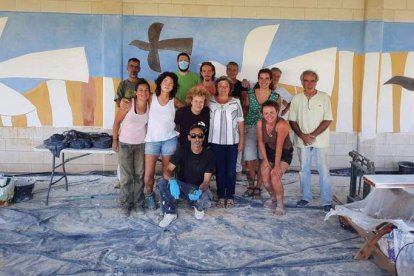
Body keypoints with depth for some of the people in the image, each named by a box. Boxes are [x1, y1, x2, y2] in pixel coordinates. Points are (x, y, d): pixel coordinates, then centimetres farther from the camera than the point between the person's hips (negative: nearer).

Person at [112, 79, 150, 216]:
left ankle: (138, 202, 24)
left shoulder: (150, 105, -9)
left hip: (141, 144, 3)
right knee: (127, 176, 3)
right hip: (125, 143, -3)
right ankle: (125, 204, 18)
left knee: (140, 174, 9)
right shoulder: (128, 104, -18)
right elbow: (117, 122, -9)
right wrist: (115, 140, -5)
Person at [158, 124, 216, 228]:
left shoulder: (209, 155, -14)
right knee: (163, 182, -28)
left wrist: (199, 191, -40)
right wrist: (172, 181, -43)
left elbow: (206, 181, -16)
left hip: (199, 188, -1)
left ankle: (198, 207, 5)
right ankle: (170, 212, -7)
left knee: (205, 203, -35)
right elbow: (168, 170, -19)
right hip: (182, 186, 2)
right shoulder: (182, 151, -11)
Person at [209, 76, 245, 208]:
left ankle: (230, 196, 15)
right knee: (219, 170, 6)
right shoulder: (210, 102, 1)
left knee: (231, 170, 4)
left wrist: (242, 140, 2)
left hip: (232, 142, 0)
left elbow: (240, 122, 4)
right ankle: (221, 196, 16)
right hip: (216, 141, 0)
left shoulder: (236, 102, 2)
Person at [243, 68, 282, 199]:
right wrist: (243, 129, -2)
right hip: (251, 129, 1)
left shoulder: (276, 97, 1)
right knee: (249, 160, -3)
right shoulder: (250, 94, 3)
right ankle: (251, 185, 20)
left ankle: (258, 187, 20)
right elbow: (245, 111, 7)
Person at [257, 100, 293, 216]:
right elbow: (261, 142, -5)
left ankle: (280, 204, -4)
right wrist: (265, 160, -7)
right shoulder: (260, 123, -16)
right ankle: (273, 197, 29)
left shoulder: (282, 124, -31)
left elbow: (279, 146, -32)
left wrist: (277, 166, -31)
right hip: (270, 151, 5)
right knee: (265, 180, -3)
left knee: (275, 177, -23)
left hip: (285, 153, -5)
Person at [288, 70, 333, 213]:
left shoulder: (324, 97, -2)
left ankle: (327, 201, 7)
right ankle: (305, 197, 23)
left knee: (323, 170, 0)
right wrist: (302, 136, -10)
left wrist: (313, 135, -13)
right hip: (302, 140, 2)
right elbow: (292, 121, 3)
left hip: (320, 140, -2)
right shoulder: (296, 98, 3)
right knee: (304, 169, 10)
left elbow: (327, 120, -5)